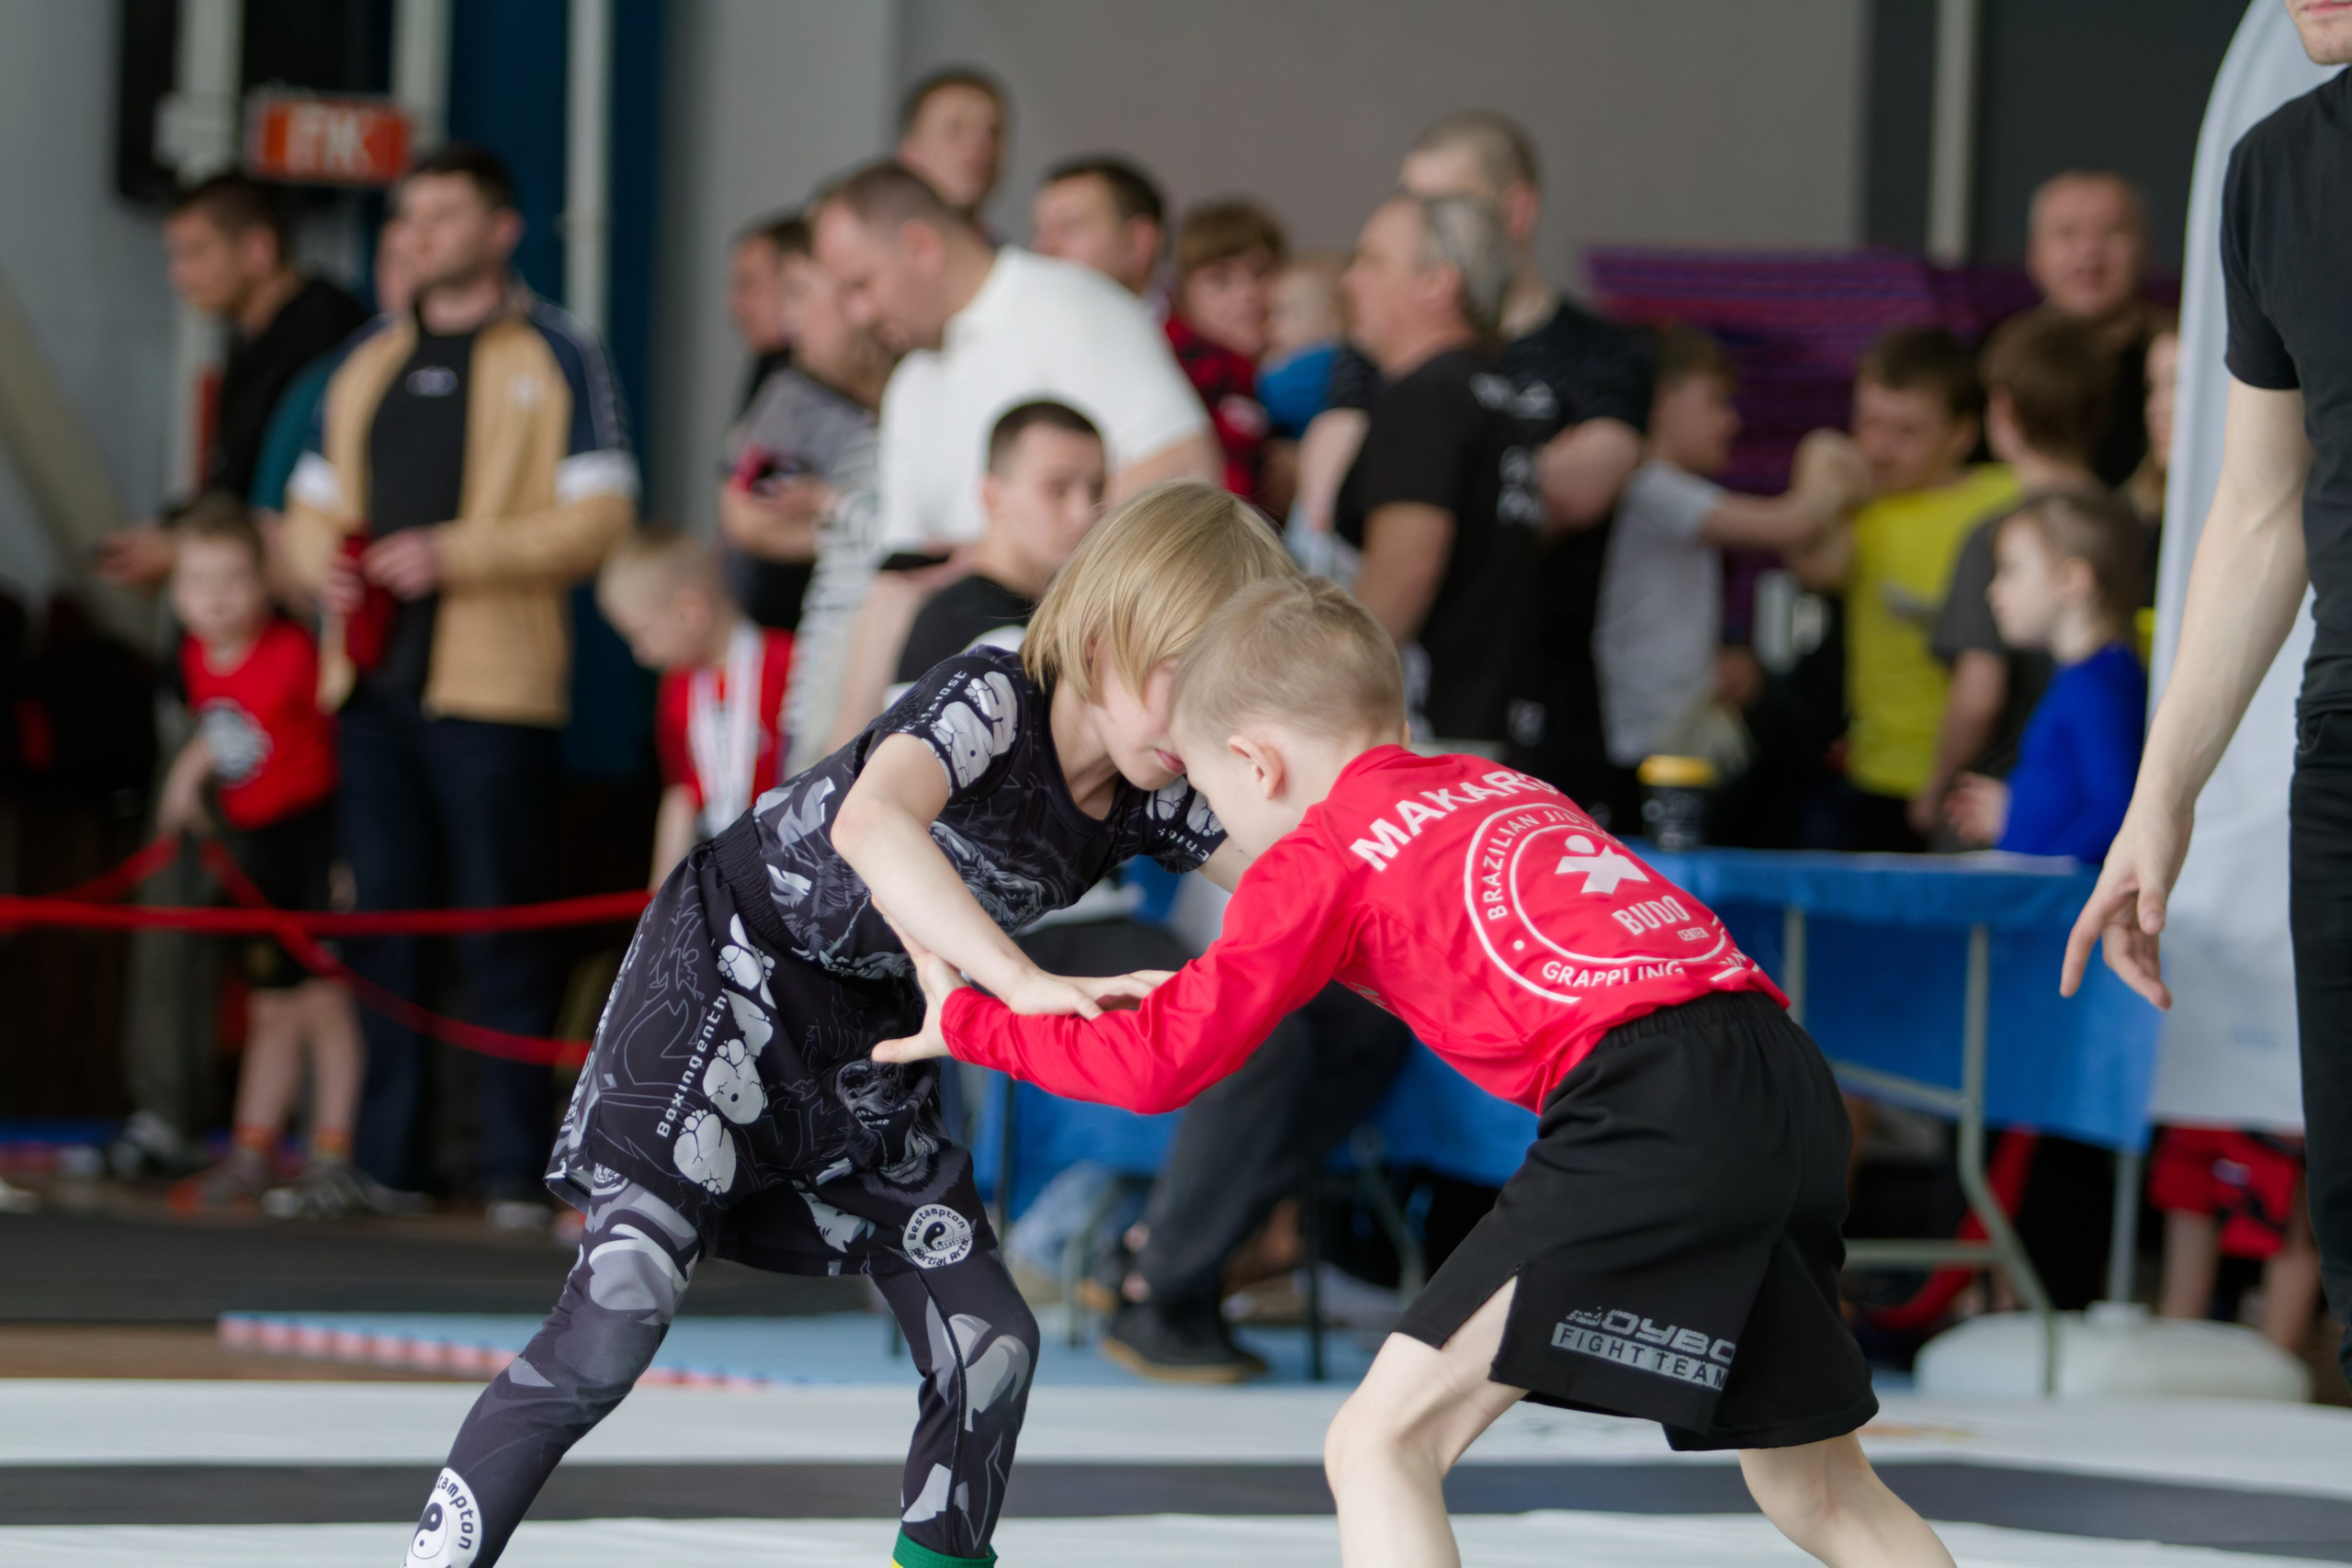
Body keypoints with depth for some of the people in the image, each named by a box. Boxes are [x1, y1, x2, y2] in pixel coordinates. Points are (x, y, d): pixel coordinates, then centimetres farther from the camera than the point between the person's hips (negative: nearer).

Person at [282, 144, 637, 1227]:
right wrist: (322, 559, 0)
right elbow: (312, 505, 24)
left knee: (500, 928, -4)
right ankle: (382, 1160, 12)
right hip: (374, 679, 6)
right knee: (383, 924, 7)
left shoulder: (554, 356, 1)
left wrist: (456, 552, -17)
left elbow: (598, 515, -7)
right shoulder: (369, 363, 18)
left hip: (493, 689, -6)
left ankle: (517, 1172, -1)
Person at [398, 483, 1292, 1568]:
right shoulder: (991, 700, -27)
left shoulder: (1149, 802, -5)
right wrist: (1028, 984, -57)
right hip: (728, 980, -8)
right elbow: (870, 825, -48)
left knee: (986, 1341, 1)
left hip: (866, 1035, 8)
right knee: (617, 1315, -19)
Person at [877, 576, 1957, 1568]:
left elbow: (1161, 1063, 7)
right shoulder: (1500, 789, 28)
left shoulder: (1319, 855, 9)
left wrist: (966, 1020, 22)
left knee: (1378, 1442, -4)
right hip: (1789, 1078, 8)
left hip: (1651, 1108, -8)